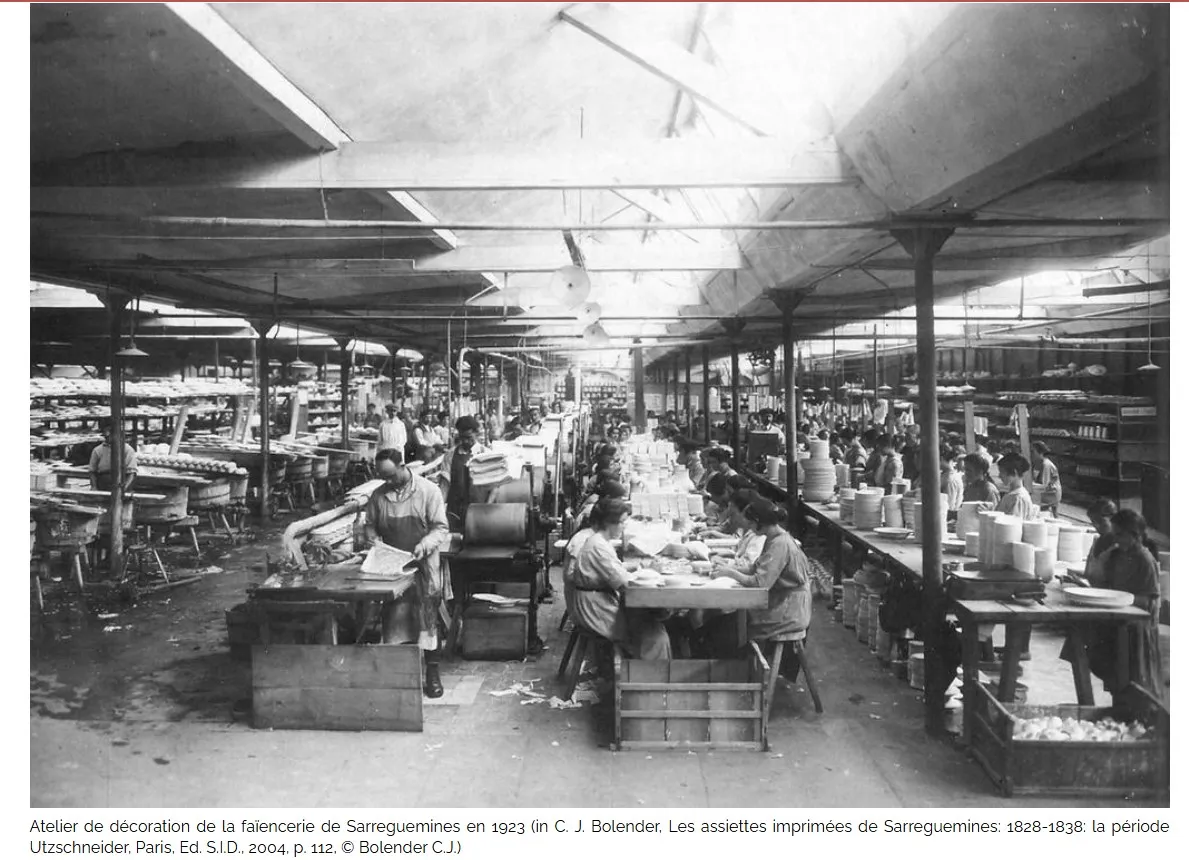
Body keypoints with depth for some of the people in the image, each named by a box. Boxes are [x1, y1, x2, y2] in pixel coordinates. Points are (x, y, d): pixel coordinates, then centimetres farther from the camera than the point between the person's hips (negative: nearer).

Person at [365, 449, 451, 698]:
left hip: (423, 565, -3)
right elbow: (371, 526, 14)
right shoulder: (378, 495, 3)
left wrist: (425, 545, -21)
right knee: (393, 619, 3)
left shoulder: (428, 491, -7)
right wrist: (375, 543, -5)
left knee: (426, 618, -2)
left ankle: (432, 672, 7)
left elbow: (441, 527, -6)